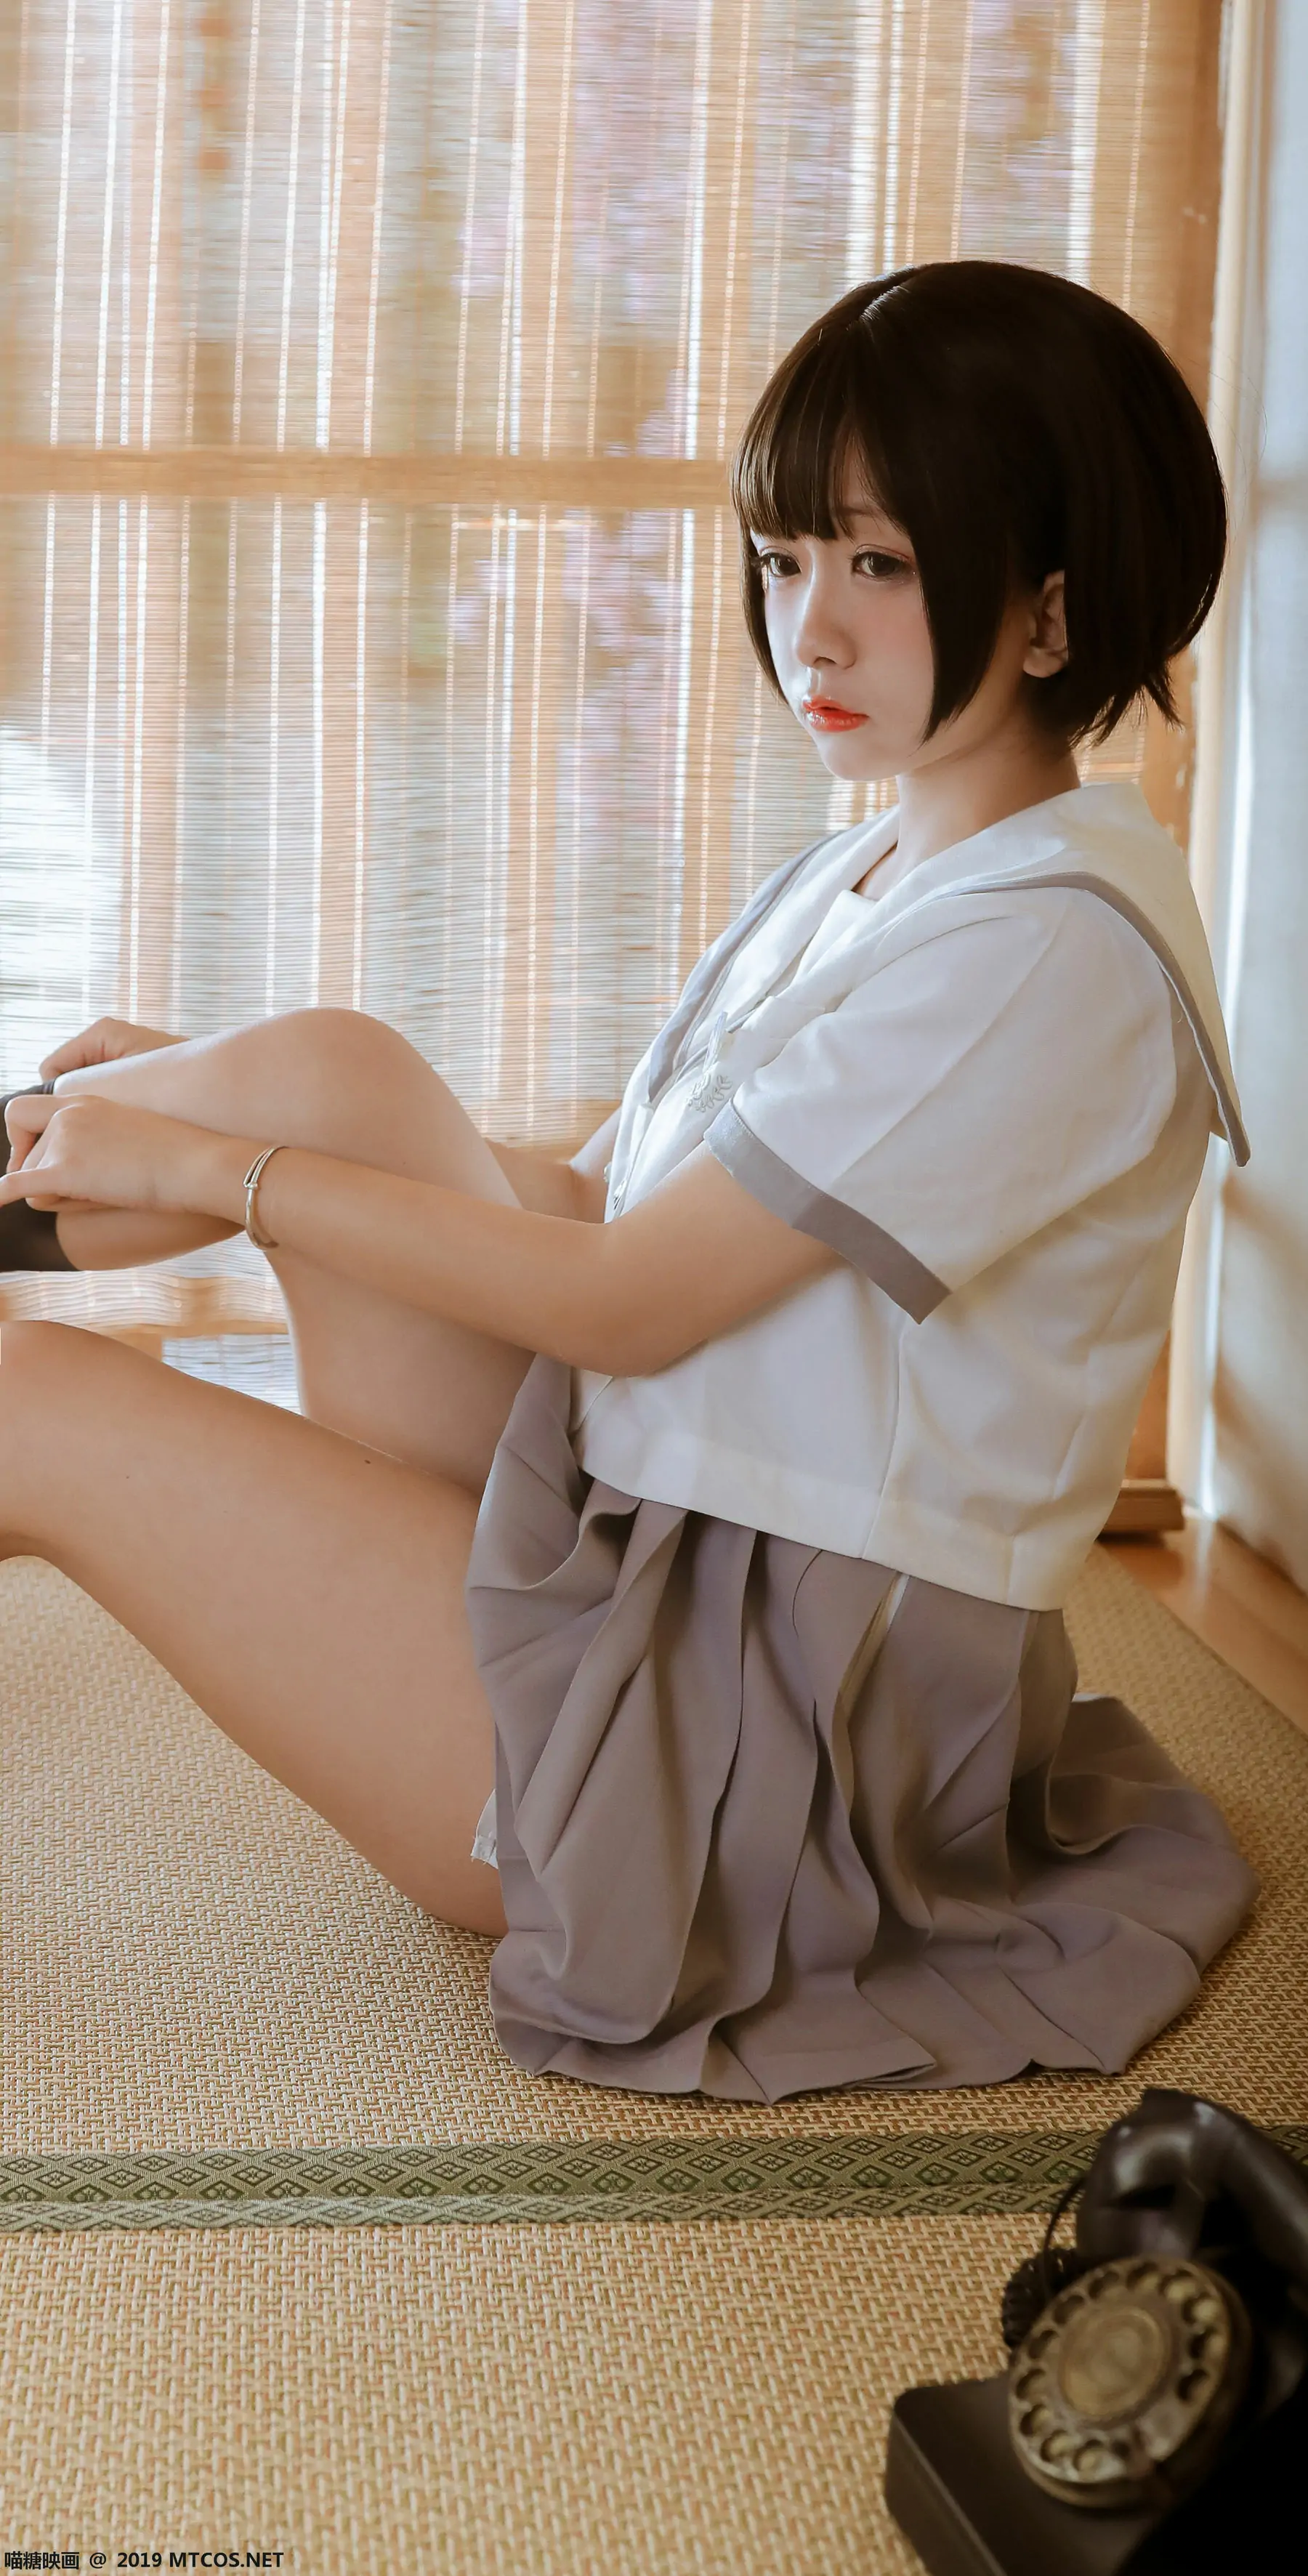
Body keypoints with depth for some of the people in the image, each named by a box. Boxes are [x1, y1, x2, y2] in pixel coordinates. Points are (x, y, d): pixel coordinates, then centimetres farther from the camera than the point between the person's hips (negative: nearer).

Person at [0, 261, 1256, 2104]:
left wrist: (209, 1167, -11)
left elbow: (625, 1302, -18)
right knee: (338, 1069, -6)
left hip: (762, 1727, -8)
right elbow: (608, 1201, 13)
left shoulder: (1055, 947, -18)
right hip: (639, 1569, 8)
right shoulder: (860, 883, 12)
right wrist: (206, 1088, 12)